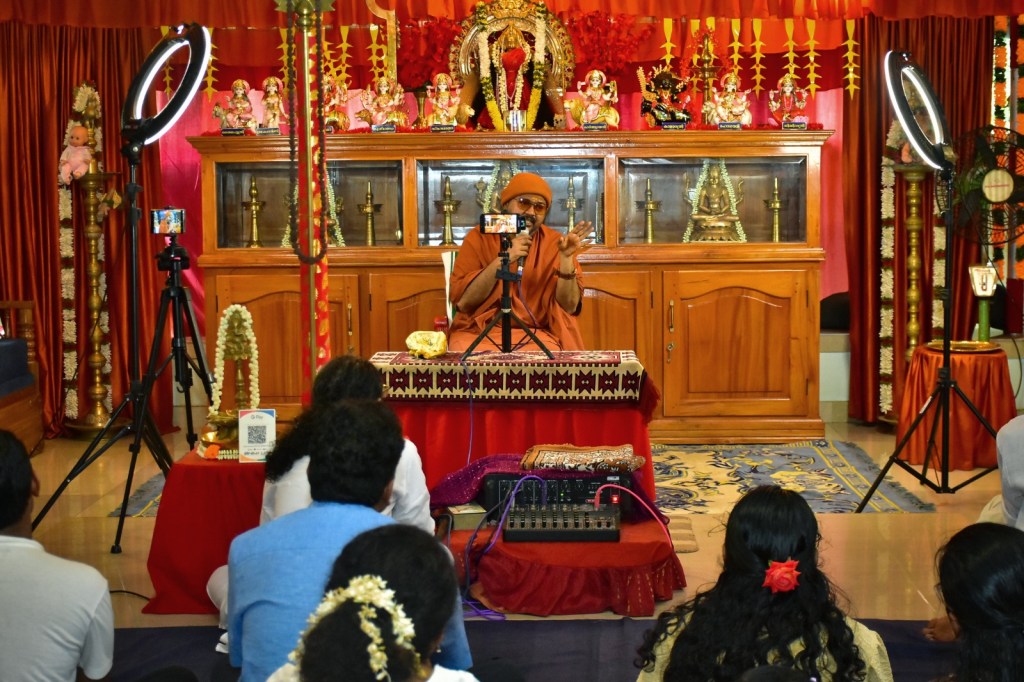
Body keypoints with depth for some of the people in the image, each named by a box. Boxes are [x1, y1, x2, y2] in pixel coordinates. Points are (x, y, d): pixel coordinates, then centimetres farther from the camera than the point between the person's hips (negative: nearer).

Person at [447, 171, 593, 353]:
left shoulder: (554, 243, 4)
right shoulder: (478, 238, 1)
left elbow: (569, 307, -3)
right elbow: (462, 301, -10)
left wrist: (566, 258, -16)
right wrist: (503, 260, -19)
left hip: (536, 334, 1)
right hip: (479, 331, -1)